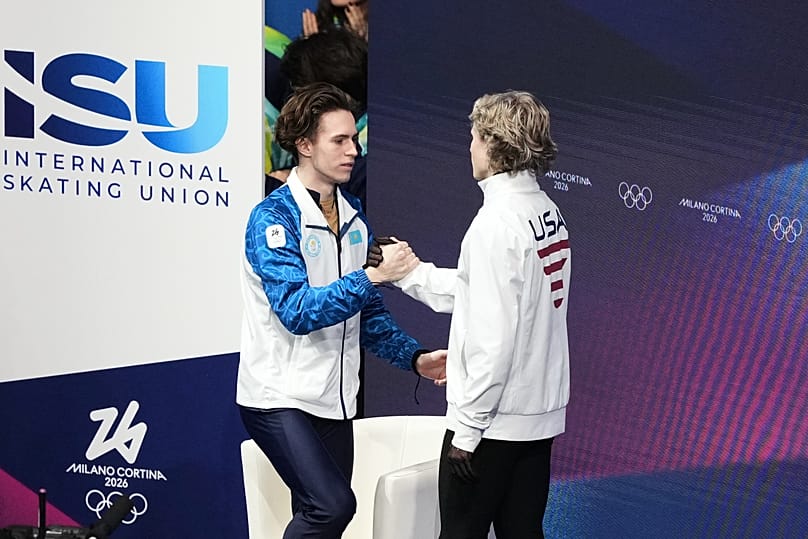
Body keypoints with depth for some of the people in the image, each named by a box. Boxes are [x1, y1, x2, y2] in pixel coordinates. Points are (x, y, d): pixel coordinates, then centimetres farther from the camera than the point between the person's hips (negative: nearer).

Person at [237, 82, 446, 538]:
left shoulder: (355, 217, 9)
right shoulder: (273, 217, -13)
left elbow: (369, 313, 14)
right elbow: (296, 311, -23)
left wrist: (414, 358, 0)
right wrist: (373, 275, -27)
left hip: (334, 398, 7)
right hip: (280, 397, -7)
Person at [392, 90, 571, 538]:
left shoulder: (497, 221, -18)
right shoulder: (548, 211, 7)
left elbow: (493, 337, -21)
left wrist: (466, 427, -16)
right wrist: (408, 272, 21)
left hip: (493, 419, -8)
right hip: (540, 415, 8)